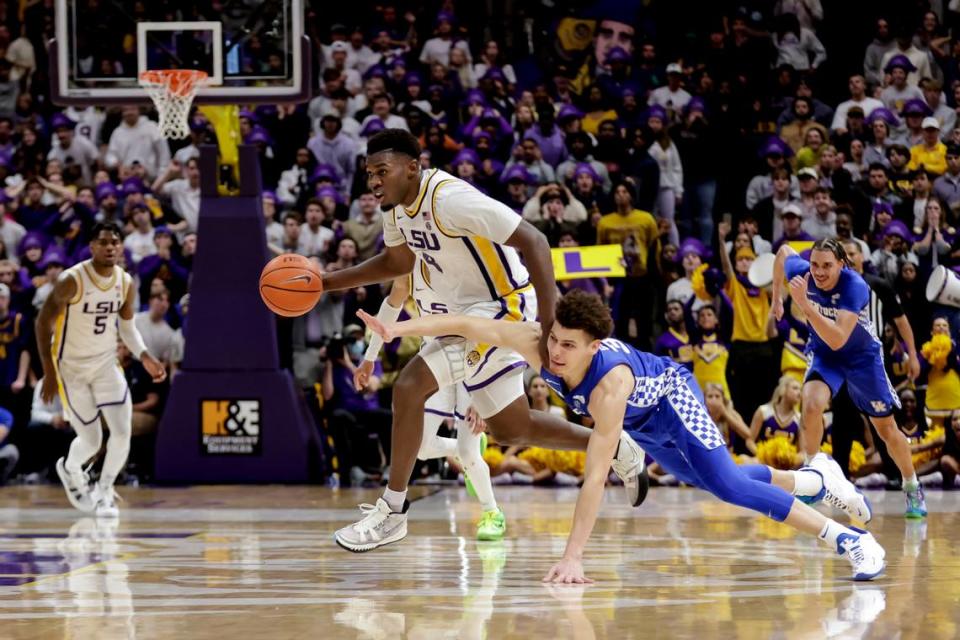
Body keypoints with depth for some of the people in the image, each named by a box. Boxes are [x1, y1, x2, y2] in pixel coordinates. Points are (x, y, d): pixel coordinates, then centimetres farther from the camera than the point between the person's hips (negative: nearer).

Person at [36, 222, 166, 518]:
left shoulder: (126, 283, -4)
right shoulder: (72, 280, -21)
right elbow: (44, 322, -14)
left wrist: (145, 357, -3)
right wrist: (49, 373, -18)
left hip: (106, 363, 4)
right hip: (71, 367, -4)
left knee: (122, 432, -10)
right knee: (90, 441, 0)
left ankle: (103, 492, 14)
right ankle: (69, 469, 36)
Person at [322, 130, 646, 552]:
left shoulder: (450, 199, -27)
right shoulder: (396, 207, 1)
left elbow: (533, 242, -29)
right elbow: (397, 262, 23)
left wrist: (550, 324, -33)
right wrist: (327, 282, 12)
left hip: (502, 307, -10)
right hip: (465, 312, 10)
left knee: (409, 387, -21)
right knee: (510, 430, 19)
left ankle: (392, 511, -10)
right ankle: (618, 451, 38)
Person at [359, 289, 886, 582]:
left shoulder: (611, 383, -46)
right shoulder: (539, 345, -33)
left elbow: (595, 478, -48)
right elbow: (468, 326, -33)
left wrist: (573, 557, -51)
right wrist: (396, 329, -45)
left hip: (671, 399, -7)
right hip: (641, 424, 7)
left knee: (727, 485, -23)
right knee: (707, 482, 21)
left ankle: (847, 538, -16)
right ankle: (815, 480, 44)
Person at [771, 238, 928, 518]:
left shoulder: (855, 286, -37)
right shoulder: (801, 272, -24)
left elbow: (838, 340, -46)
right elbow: (784, 251, 1)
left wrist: (805, 305, -54)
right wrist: (776, 297, 9)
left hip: (862, 356, -2)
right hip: (824, 355, 2)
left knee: (886, 428, 9)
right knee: (812, 403, -29)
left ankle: (912, 488, 31)